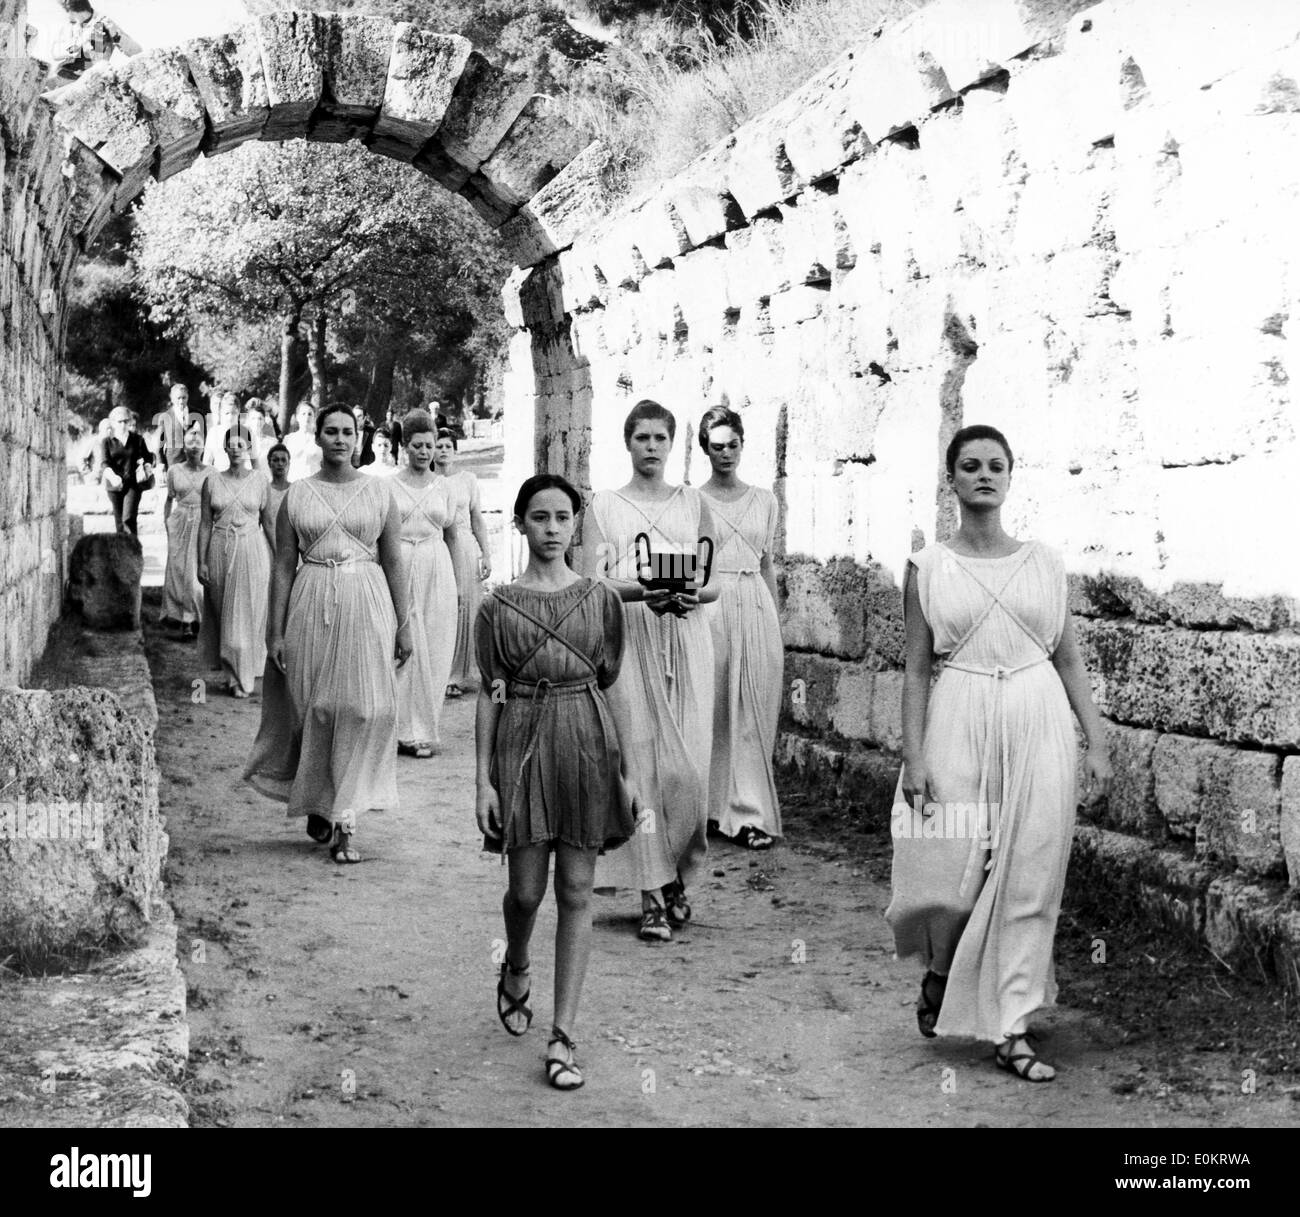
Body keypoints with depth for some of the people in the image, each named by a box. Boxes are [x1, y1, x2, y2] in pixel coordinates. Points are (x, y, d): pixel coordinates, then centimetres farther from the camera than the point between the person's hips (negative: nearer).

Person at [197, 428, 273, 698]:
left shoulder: (260, 479, 1)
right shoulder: (213, 482, 3)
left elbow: (269, 522, 5)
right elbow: (205, 523, 3)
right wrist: (201, 561, -1)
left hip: (251, 552, -1)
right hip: (219, 552, 1)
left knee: (246, 614, -1)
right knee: (222, 613, 8)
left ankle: (241, 678, 7)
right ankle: (231, 671, 25)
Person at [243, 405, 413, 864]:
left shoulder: (379, 492, 6)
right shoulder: (296, 495, 6)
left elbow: (394, 562, 6)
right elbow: (283, 567, 5)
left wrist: (404, 624, 3)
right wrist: (275, 632, 1)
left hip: (367, 605, 0)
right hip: (311, 605, 0)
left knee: (365, 709, -8)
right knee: (314, 710, 4)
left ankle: (344, 822, -3)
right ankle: (317, 804, 27)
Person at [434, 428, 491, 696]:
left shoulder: (467, 479, 8)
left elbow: (477, 519, 9)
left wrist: (486, 554, 3)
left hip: (465, 546, 1)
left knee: (466, 609, 0)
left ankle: (460, 673, 9)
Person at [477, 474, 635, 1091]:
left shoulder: (601, 598, 4)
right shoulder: (499, 605, 1)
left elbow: (612, 679, 9)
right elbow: (488, 693, 1)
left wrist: (623, 761, 4)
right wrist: (483, 779, -3)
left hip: (587, 742, 1)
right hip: (522, 743, -1)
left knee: (576, 892, 1)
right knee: (526, 890, 4)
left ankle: (563, 1036, 6)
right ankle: (515, 971, 39)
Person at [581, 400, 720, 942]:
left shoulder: (693, 503, 13)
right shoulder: (604, 505, 8)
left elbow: (715, 581, 11)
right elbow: (591, 582, -1)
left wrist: (691, 595, -12)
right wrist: (644, 591, -18)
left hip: (687, 638, 2)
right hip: (629, 638, -1)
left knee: (688, 767, -4)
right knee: (642, 761, -5)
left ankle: (674, 877, 18)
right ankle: (653, 895, 2)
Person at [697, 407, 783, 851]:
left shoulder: (764, 500, 12)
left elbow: (767, 565, 16)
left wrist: (775, 617, 13)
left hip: (756, 606, 3)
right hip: (710, 605, -3)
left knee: (754, 711, 0)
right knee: (712, 709, -2)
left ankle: (748, 813, 4)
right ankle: (746, 810, 9)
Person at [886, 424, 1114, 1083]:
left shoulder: (1044, 562, 6)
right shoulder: (928, 568, 1)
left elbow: (1068, 658, 9)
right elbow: (916, 669, 1)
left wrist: (1096, 743, 5)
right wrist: (914, 756, -5)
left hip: (1038, 724, 2)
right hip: (961, 723, -2)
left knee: (1029, 878, 2)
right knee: (958, 870, -2)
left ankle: (1010, 1027, 12)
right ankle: (938, 973, 31)